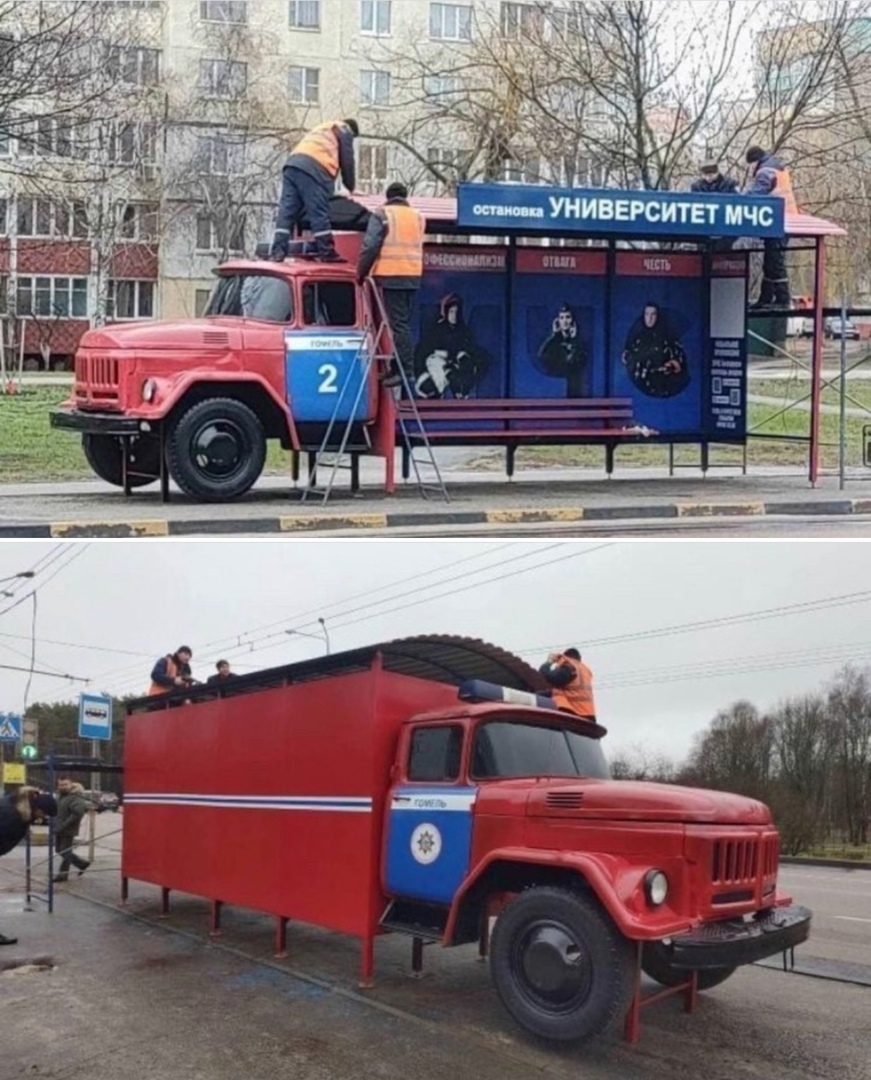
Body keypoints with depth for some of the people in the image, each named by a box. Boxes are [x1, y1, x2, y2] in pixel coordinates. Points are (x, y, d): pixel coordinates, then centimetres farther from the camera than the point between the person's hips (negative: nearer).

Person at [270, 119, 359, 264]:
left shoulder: (321, 129, 40)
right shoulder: (344, 130, 17)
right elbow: (347, 161, 11)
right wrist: (351, 188, 20)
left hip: (292, 163, 8)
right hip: (313, 168, -8)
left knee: (287, 210, 0)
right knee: (319, 213, -8)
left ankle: (278, 252, -7)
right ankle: (327, 254, -7)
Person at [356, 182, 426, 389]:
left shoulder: (382, 215, -3)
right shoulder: (418, 217, 16)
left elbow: (370, 246, -9)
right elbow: (416, 247, 17)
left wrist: (361, 272, 0)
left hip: (391, 276, -6)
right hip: (413, 276, 6)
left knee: (399, 324, -7)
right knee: (404, 323, 14)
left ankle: (406, 371, -11)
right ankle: (401, 366, 17)